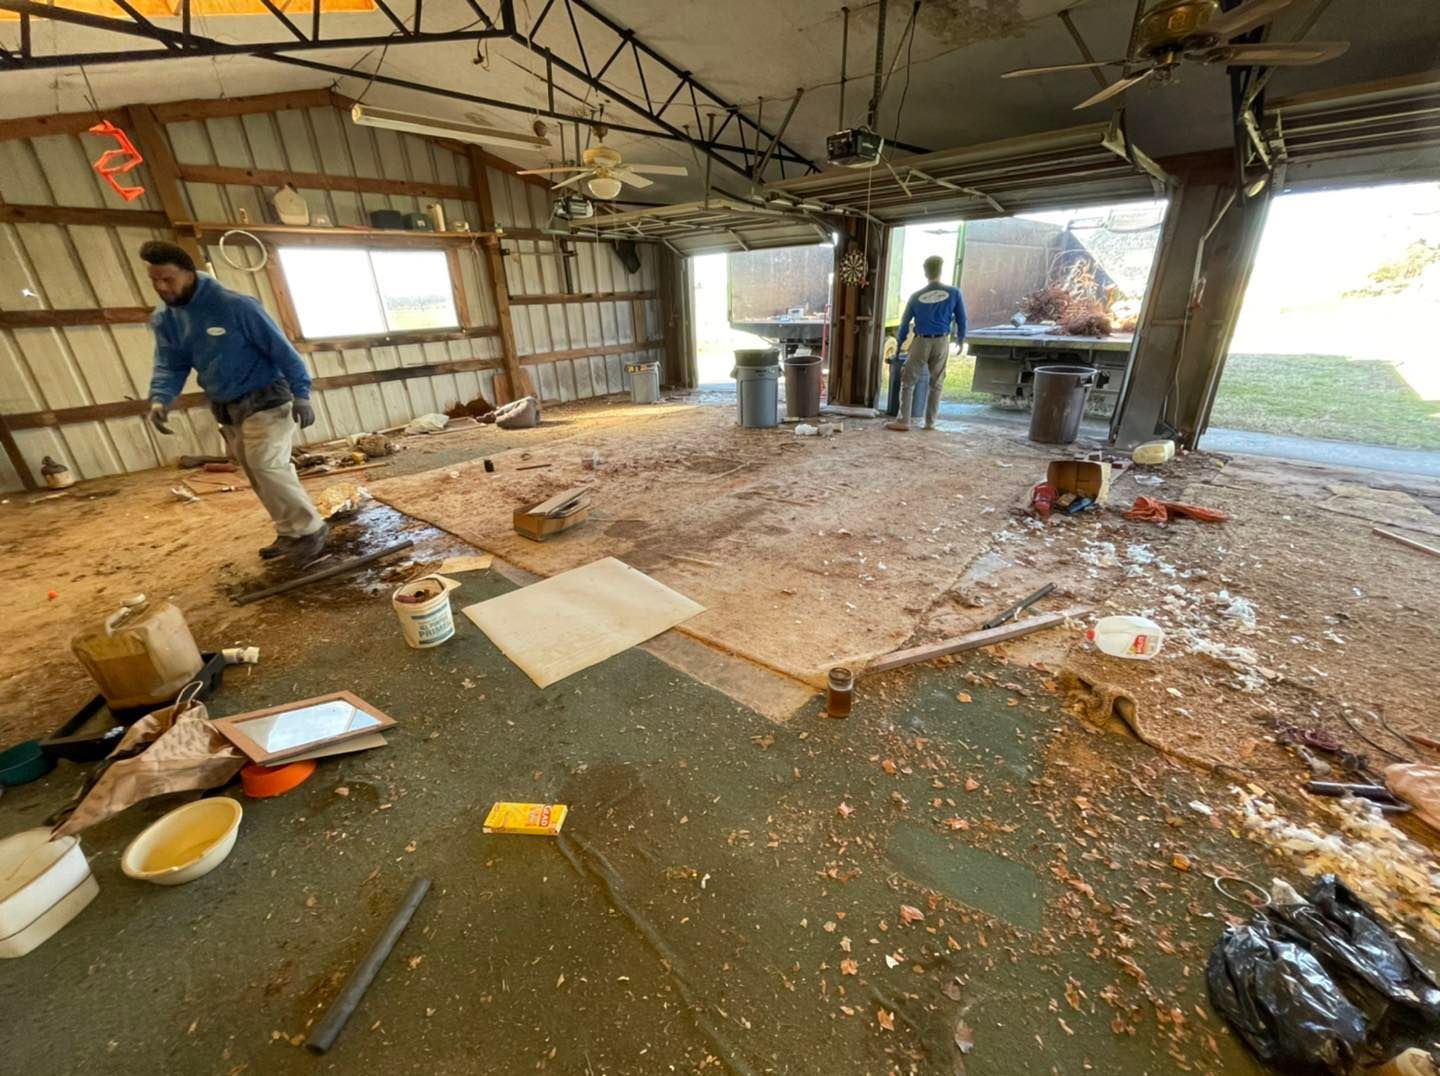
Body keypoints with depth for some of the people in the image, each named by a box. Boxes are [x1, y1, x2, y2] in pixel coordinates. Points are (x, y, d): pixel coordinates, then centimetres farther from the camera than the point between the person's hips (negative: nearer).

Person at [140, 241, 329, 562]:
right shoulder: (163, 319, 5)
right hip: (226, 410, 8)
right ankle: (290, 533, 18)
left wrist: (300, 394, -17)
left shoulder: (235, 305, -15)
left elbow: (281, 349, -13)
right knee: (258, 476, 9)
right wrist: (160, 398, -12)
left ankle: (311, 529, -8)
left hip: (265, 401, -7)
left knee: (268, 467, -18)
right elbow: (170, 365, 7)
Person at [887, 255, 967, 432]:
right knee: (936, 384, 10)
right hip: (941, 342, 1)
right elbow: (961, 319, 6)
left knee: (908, 381, 4)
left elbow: (905, 321, 10)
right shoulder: (954, 293, 2)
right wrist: (961, 339, 22)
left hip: (921, 342, -1)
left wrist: (899, 342, 24)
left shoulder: (916, 296, 3)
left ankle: (903, 421, -2)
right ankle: (930, 422, 12)